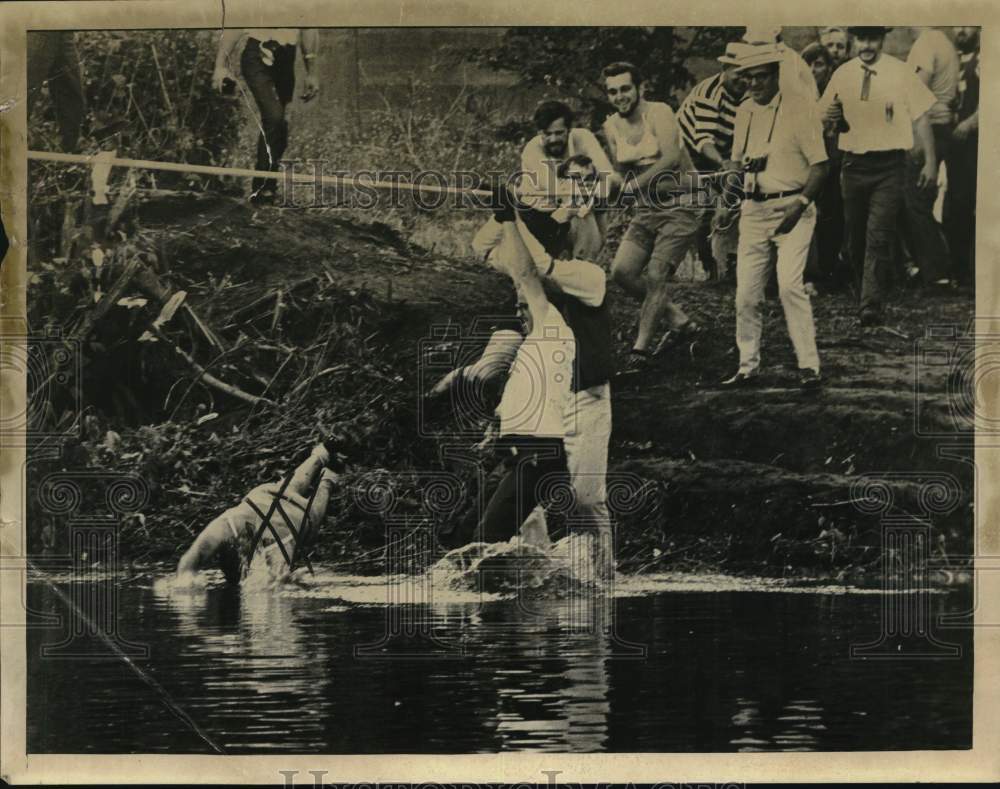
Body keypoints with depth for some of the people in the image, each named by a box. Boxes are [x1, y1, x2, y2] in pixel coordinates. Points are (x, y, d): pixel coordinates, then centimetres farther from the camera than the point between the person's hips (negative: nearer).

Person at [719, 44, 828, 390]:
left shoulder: (798, 111, -6)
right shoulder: (744, 112, 12)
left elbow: (819, 166, -8)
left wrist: (801, 204, -20)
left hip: (792, 208, -6)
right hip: (753, 210, 6)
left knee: (789, 284, -19)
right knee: (746, 291, 3)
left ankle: (808, 365, -11)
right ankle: (748, 366, 15)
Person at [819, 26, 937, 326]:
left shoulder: (900, 72, -3)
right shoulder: (842, 74, 6)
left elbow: (920, 118, 1)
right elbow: (824, 121, 14)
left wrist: (930, 161, -2)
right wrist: (829, 117, -10)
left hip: (888, 166, -4)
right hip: (853, 165, 4)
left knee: (879, 236, -13)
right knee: (854, 237, 11)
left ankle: (872, 304, -13)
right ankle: (870, 288, 32)